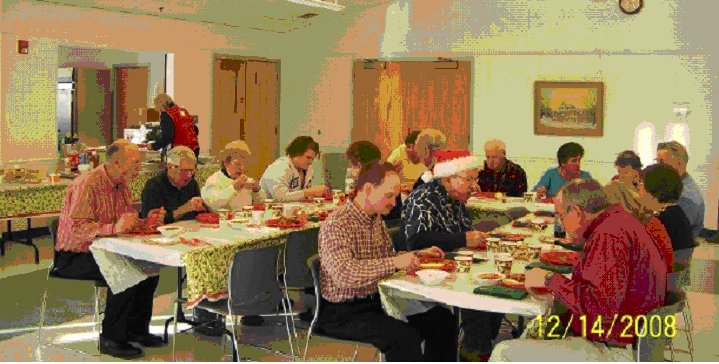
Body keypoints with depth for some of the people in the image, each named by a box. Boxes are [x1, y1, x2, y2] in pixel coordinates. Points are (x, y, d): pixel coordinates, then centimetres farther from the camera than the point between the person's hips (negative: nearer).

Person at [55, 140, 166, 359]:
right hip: (74, 257, -8)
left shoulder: (121, 185, 8)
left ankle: (137, 329, 4)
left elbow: (128, 222, 16)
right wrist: (114, 228, -37)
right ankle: (110, 338, -14)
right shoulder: (88, 184, -20)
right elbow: (77, 228, -29)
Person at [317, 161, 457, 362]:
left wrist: (417, 255, 9)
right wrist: (394, 263, -30)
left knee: (442, 319, -3)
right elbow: (343, 274, -30)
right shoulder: (336, 224, -18)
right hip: (342, 312, -8)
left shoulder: (376, 220, 11)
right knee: (405, 336, -29)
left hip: (375, 301, 9)